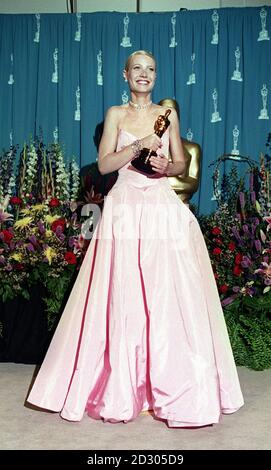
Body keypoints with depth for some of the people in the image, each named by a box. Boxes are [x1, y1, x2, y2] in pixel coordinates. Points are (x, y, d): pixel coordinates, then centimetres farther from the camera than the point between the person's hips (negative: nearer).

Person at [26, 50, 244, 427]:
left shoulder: (168, 114, 14)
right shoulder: (116, 114, 10)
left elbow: (182, 164, 14)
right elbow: (104, 164, 0)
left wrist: (167, 166, -8)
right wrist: (139, 145, -13)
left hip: (164, 207, 1)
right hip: (125, 208, -1)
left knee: (169, 296, -4)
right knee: (122, 298, -5)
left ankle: (171, 389, 8)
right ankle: (121, 391, 7)